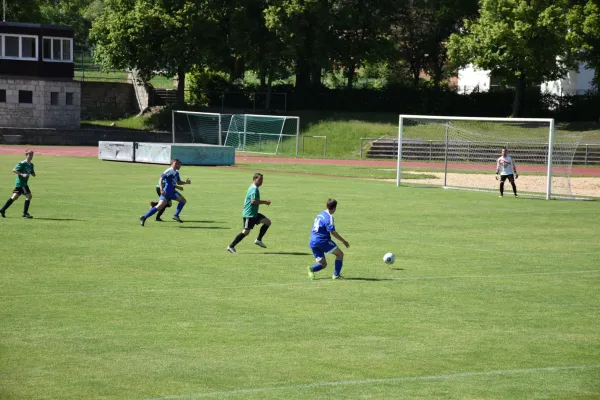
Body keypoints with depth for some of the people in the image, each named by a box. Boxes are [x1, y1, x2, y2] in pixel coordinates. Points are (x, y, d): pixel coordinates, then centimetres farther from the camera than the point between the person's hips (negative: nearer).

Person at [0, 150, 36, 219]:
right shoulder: (22, 163, -11)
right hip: (21, 183, -9)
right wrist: (22, 174, -22)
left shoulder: (31, 165, 14)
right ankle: (25, 213, -5)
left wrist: (33, 173, -5)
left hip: (24, 183, 9)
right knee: (28, 195, -11)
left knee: (15, 197, 9)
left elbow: (33, 174, 19)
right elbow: (14, 170, -15)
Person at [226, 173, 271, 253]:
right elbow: (253, 201, -28)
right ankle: (231, 246, -3)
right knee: (246, 232, -9)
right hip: (249, 214, -10)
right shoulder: (254, 189, -16)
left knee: (268, 222, 7)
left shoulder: (253, 188, 16)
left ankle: (258, 240, 9)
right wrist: (265, 202, -20)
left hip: (254, 214, 10)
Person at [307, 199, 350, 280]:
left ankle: (312, 269, -14)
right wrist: (343, 241, -9)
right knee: (340, 254, 7)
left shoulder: (321, 214, 15)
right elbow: (332, 232, -17)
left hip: (313, 243, 8)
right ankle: (336, 275, -2)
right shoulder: (329, 217, -12)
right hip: (322, 240, -8)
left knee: (323, 264, 15)